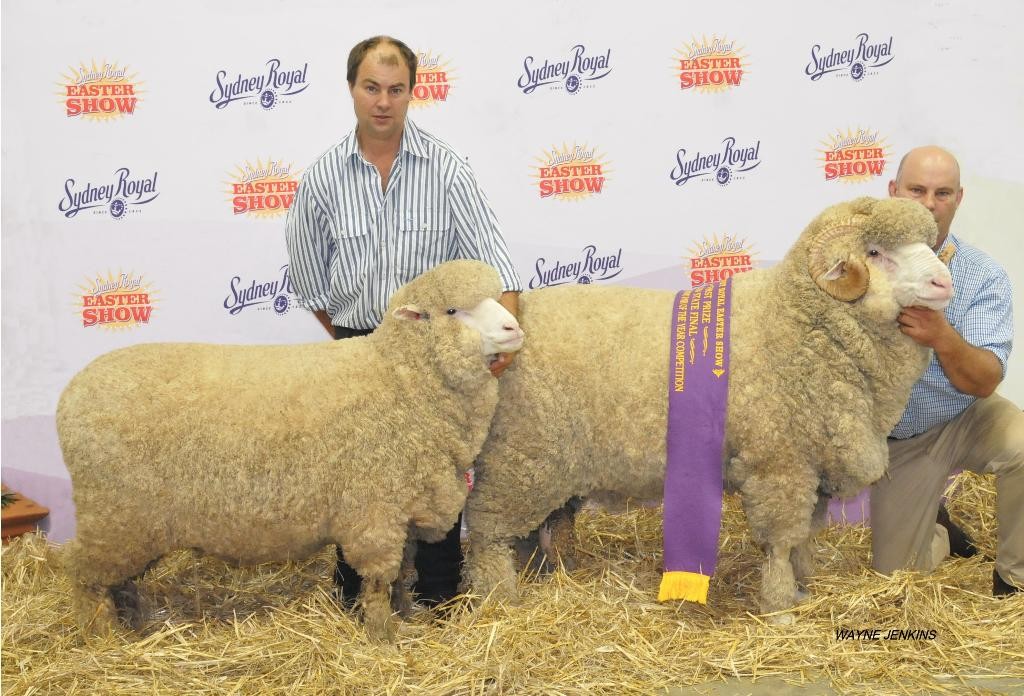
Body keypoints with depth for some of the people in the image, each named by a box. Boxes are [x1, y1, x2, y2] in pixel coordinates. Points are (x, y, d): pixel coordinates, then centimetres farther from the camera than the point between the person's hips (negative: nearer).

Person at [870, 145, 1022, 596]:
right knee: (894, 573, 3)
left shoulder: (983, 277, -16)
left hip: (965, 422, -1)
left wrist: (942, 337, -44)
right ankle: (938, 528, 39)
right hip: (897, 441, 1)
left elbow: (985, 382, -25)